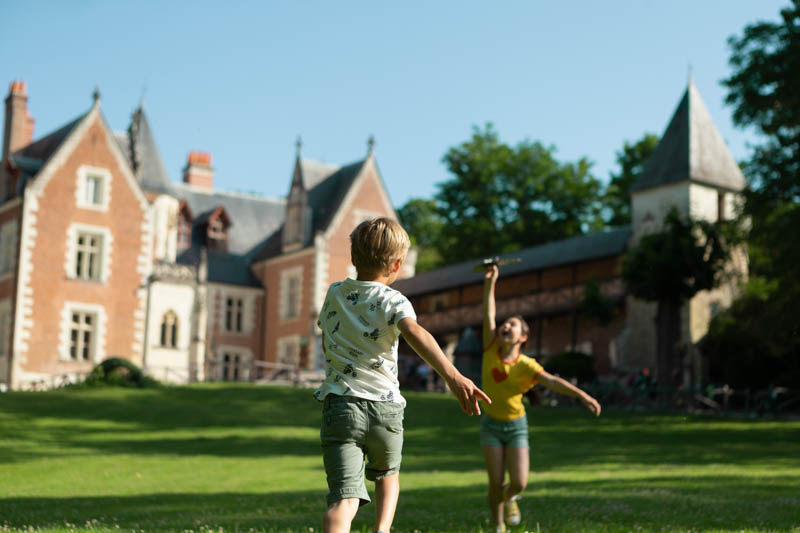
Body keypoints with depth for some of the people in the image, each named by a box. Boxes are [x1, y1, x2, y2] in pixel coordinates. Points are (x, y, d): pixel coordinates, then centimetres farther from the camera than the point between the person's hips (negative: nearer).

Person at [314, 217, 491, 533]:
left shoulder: (333, 295, 9)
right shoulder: (393, 302, -6)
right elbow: (416, 334, -28)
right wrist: (453, 376, -42)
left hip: (339, 404, 1)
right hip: (385, 407, -1)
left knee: (344, 497, -9)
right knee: (387, 474, 30)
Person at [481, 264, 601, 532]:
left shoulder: (526, 365, -13)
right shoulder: (491, 351, -8)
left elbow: (553, 381, -25)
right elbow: (488, 315, -14)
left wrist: (582, 395, -39)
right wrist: (490, 283, -21)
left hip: (516, 426, -1)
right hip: (491, 424, 1)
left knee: (519, 482, -9)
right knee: (496, 482, -4)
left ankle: (509, 497, 28)